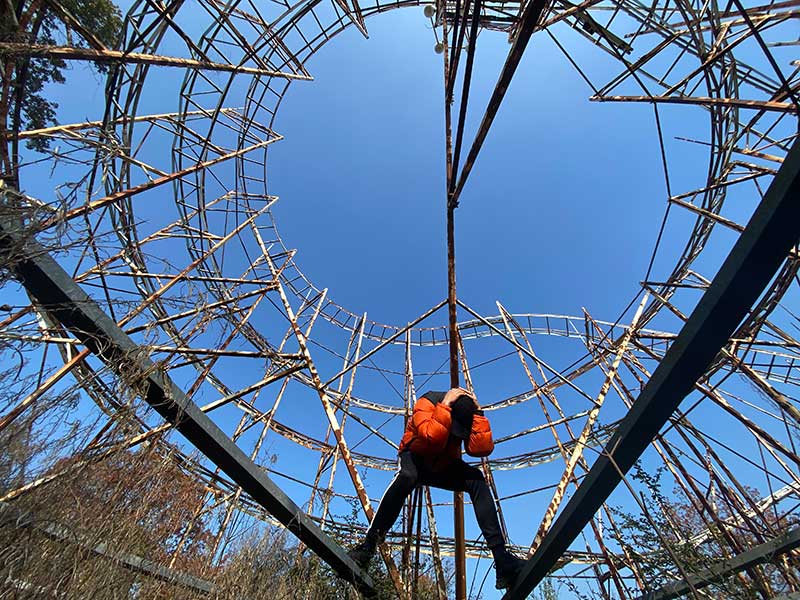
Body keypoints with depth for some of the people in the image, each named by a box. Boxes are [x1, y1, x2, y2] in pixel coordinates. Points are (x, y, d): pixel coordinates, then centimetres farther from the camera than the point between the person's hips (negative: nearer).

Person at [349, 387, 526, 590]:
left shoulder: (468, 414, -17)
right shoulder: (427, 402, -28)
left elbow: (482, 449, -31)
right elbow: (432, 437, -46)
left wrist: (478, 413, -34)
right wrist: (445, 406, -44)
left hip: (446, 466, 3)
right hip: (416, 459, -3)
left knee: (477, 480, -25)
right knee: (406, 476, -38)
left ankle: (501, 557, -22)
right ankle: (369, 544, -28)